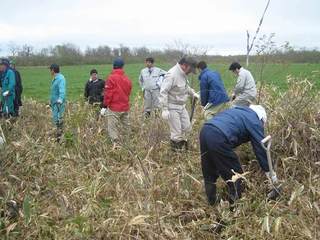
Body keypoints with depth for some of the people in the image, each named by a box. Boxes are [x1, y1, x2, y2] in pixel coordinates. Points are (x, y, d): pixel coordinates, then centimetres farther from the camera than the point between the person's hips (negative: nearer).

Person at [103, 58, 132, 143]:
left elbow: (108, 94, -12)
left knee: (113, 130, -2)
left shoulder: (111, 78, -10)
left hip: (114, 108, -6)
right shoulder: (127, 79, 6)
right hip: (126, 108, 6)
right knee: (125, 128, 15)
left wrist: (104, 106, -7)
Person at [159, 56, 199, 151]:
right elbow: (163, 92, -25)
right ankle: (176, 150, 15)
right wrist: (165, 109, -27)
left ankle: (182, 145, 34)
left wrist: (193, 93, 16)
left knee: (187, 127, 14)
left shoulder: (183, 74, 6)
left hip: (181, 106, 9)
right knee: (176, 132, -2)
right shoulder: (172, 75, -22)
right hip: (172, 108, -9)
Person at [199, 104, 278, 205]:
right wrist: (271, 174, 17)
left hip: (204, 130, 9)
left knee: (209, 174, 24)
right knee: (235, 174, 10)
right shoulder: (255, 121, 9)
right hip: (218, 138, -8)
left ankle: (211, 202, 39)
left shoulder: (237, 110, 31)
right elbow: (261, 148, 8)